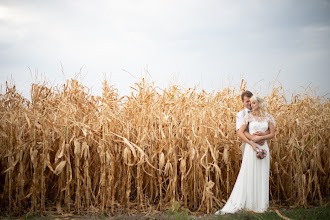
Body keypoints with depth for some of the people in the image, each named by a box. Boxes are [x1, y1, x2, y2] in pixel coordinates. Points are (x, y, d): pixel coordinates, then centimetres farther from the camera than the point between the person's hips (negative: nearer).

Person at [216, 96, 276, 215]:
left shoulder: (269, 117, 5)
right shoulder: (249, 116, -1)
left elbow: (272, 134, 3)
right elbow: (240, 133, -6)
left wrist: (260, 138, -13)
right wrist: (251, 144, -15)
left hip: (263, 148, 2)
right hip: (251, 148, -2)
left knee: (262, 177, 7)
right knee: (248, 176, -1)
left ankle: (260, 205, 18)